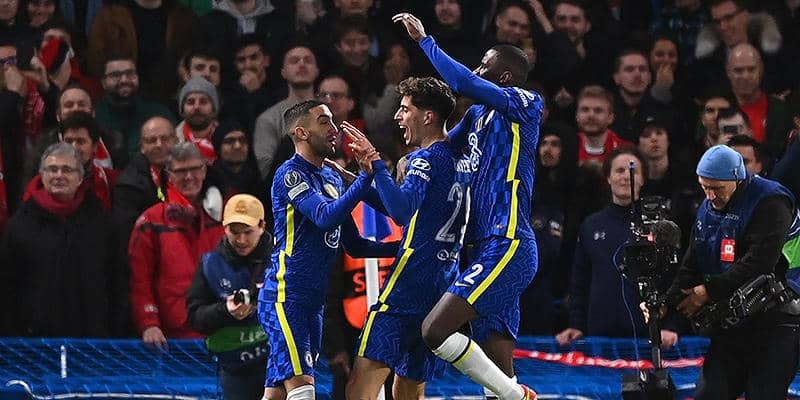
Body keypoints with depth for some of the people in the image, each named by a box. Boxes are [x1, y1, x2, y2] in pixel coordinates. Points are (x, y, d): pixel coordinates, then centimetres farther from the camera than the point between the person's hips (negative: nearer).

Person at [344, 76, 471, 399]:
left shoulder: (427, 159, -9)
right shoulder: (460, 160, 18)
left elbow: (402, 212, -24)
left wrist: (376, 164, -22)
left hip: (410, 286, -9)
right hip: (445, 287, 9)